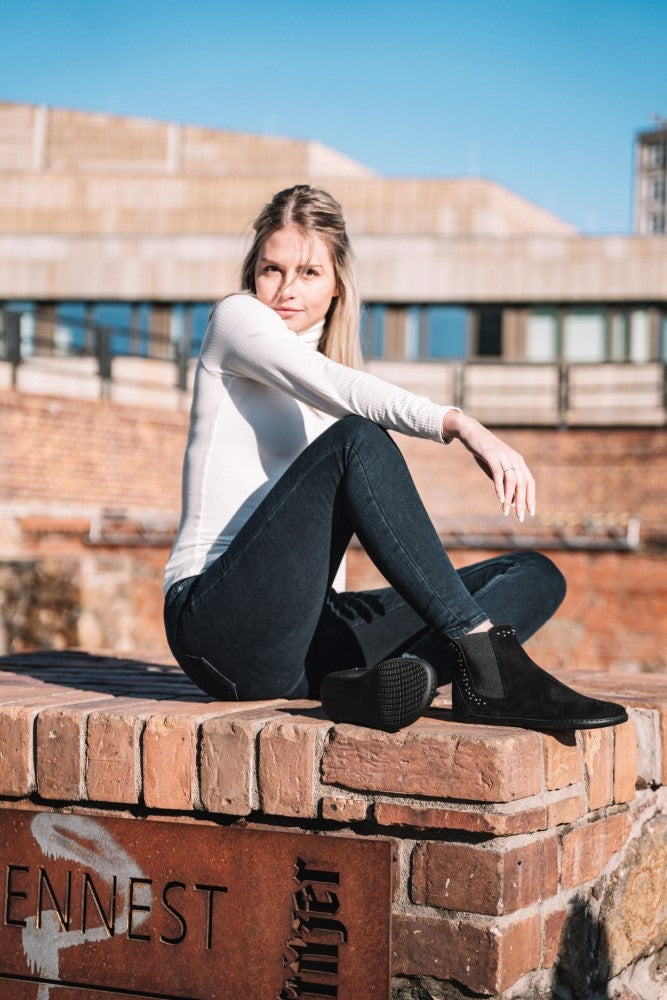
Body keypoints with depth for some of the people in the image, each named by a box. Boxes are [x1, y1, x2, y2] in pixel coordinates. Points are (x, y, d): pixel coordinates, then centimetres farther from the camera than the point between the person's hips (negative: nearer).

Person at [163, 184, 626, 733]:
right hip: (219, 622, -7)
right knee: (356, 440, -29)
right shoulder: (236, 318, 3)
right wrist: (461, 425, -32)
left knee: (536, 576, -6)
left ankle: (386, 681, -34)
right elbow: (336, 388, -19)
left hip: (308, 635, 7)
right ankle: (488, 662, -36)